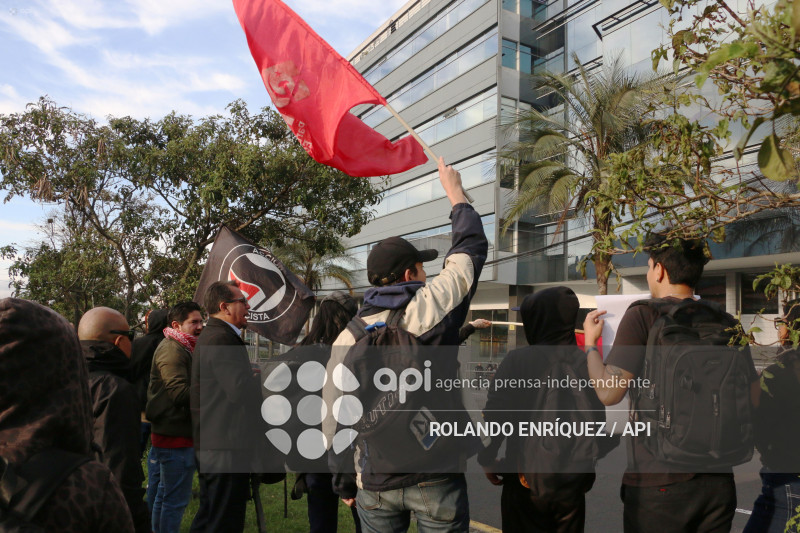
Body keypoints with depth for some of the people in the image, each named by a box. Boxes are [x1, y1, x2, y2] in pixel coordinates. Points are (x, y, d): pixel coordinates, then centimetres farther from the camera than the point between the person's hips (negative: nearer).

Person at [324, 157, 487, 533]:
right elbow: (471, 249, 5)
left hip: (374, 482, 3)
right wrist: (455, 191, 19)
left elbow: (334, 417, 2)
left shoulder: (347, 336, 0)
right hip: (436, 475, -3)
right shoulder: (430, 307, -9)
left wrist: (345, 484, 15)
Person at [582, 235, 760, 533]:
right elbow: (753, 396, 7)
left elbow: (608, 392, -17)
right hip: (718, 481, 5)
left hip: (659, 482, -5)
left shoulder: (644, 315, -12)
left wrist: (590, 343, -2)